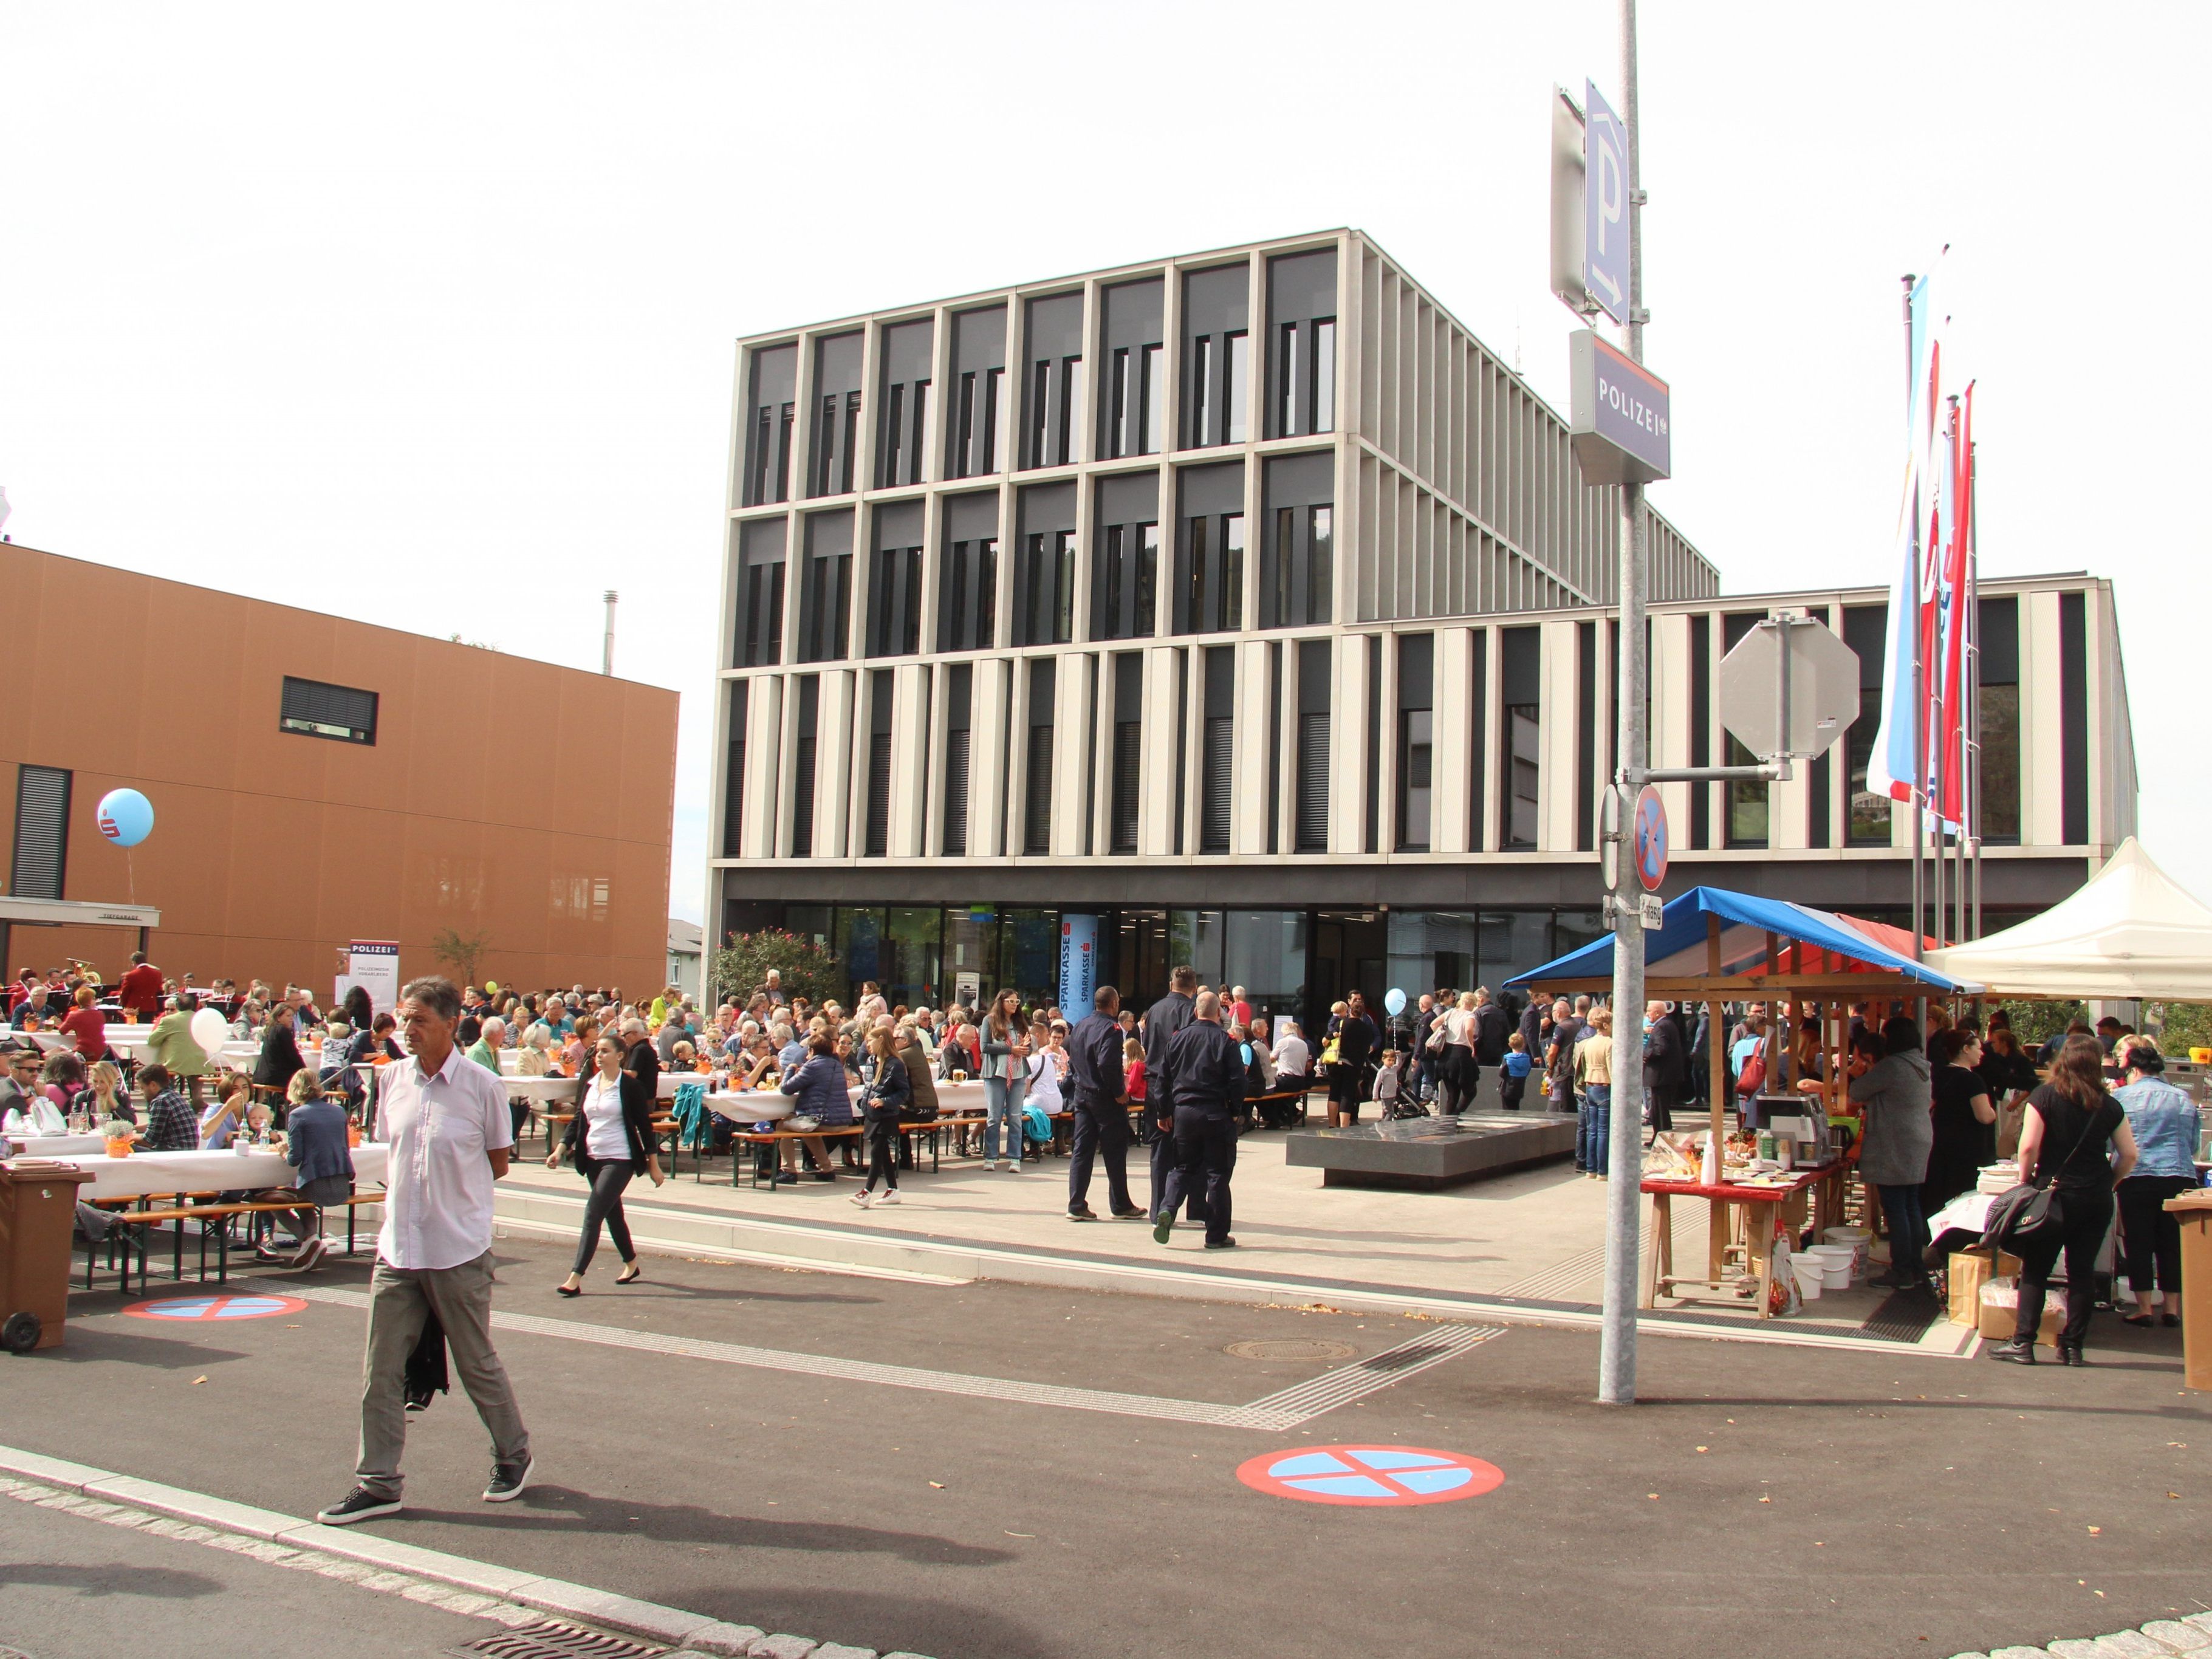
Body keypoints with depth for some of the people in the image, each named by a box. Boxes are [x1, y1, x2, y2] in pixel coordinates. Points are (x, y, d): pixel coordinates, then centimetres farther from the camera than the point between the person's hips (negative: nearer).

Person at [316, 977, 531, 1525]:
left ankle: (513, 1457, 28)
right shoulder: (391, 1080, 3)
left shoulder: (481, 1086, -9)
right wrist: (401, 1193, 6)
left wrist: (450, 1193, -2)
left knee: (478, 1365, 9)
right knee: (380, 1370, 4)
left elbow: (497, 1163, 1)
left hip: (460, 1249, -4)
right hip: (398, 1247, 4)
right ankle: (377, 1484, 15)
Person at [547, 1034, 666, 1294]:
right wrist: (561, 1150, 1)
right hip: (593, 1159, 7)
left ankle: (576, 1277, -14)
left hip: (619, 1159, -7)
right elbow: (578, 1120, 14)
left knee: (593, 1214, -13)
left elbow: (645, 1126, -6)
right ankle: (631, 1264, 32)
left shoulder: (629, 1086, -9)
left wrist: (654, 1165, -6)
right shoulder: (590, 1085, 9)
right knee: (612, 1213, 15)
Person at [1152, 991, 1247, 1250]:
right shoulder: (1226, 1041, -9)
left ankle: (1166, 1210, -8)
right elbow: (1237, 1081, -11)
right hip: (1216, 1113, -3)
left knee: (1184, 1168, 15)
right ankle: (1217, 1235, 7)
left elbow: (1166, 1074, 8)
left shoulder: (1178, 1038, 3)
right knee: (1218, 1173, 4)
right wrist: (1235, 1111, 3)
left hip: (1184, 1111, 4)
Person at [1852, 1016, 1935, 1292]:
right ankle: (1916, 1269, 19)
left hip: (1894, 1150, -9)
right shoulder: (1921, 1065, 11)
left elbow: (1857, 1091, -9)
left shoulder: (1892, 1066, -17)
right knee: (1911, 1207, 14)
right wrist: (1871, 1103, 23)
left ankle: (1901, 1273, -1)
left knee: (1895, 1209, -4)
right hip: (1918, 1144, 9)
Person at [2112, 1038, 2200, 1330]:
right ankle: (2172, 1308, 14)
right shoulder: (2184, 1099, 8)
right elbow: (2193, 1145, 17)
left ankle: (2144, 1308, 5)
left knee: (2138, 1244, 3)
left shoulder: (2121, 1097, -4)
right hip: (2180, 1178, 3)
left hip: (2137, 1179, -3)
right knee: (2173, 1245, 10)